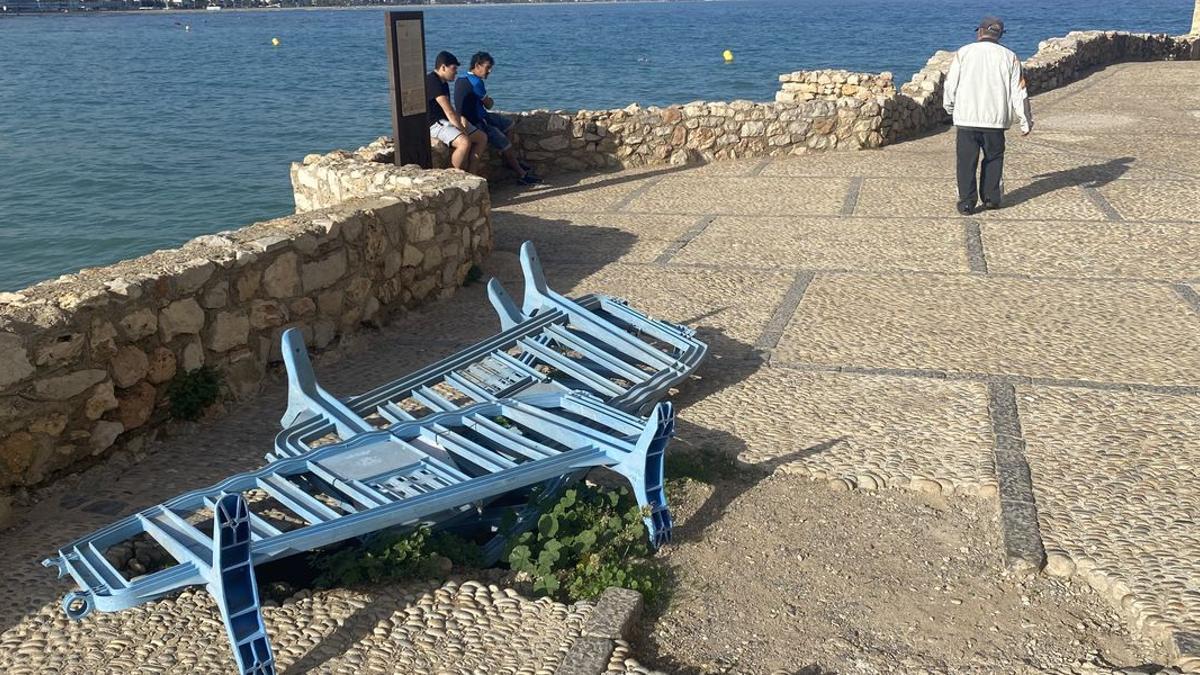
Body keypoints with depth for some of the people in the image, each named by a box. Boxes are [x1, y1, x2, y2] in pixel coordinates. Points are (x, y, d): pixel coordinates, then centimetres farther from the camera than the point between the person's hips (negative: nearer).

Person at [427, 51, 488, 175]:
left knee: (482, 138, 2)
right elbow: (448, 111, -22)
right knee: (465, 142, -33)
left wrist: (461, 118, 2)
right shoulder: (432, 82, -17)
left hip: (448, 121, 11)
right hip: (435, 124, -11)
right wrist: (462, 130, -18)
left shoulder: (443, 83, 15)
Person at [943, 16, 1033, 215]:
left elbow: (950, 86, 1)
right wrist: (1026, 122, 11)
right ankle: (991, 198, 17)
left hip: (966, 118, -1)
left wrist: (950, 108, 20)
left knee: (967, 161, 4)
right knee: (993, 158, 16)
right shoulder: (1009, 57, 5)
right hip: (995, 119, 1)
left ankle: (966, 203, 2)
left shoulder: (963, 53, 1)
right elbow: (1019, 92, 4)